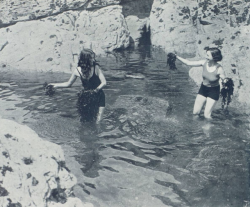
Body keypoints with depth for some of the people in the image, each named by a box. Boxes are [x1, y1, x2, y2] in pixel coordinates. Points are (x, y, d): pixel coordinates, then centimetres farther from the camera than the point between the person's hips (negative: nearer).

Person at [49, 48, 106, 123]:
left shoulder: (96, 67, -15)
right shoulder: (78, 71, -7)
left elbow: (104, 82, -17)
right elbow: (68, 84, 7)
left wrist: (96, 90, -29)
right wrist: (56, 85, 2)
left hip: (98, 98, -2)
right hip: (87, 98, 2)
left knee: (97, 121, -10)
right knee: (85, 121, 1)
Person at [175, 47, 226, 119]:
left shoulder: (219, 69, -26)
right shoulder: (204, 62, -14)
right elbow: (189, 63, -7)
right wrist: (177, 56, -9)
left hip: (213, 91, -4)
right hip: (203, 88, 4)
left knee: (207, 116, -5)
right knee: (195, 112, 4)